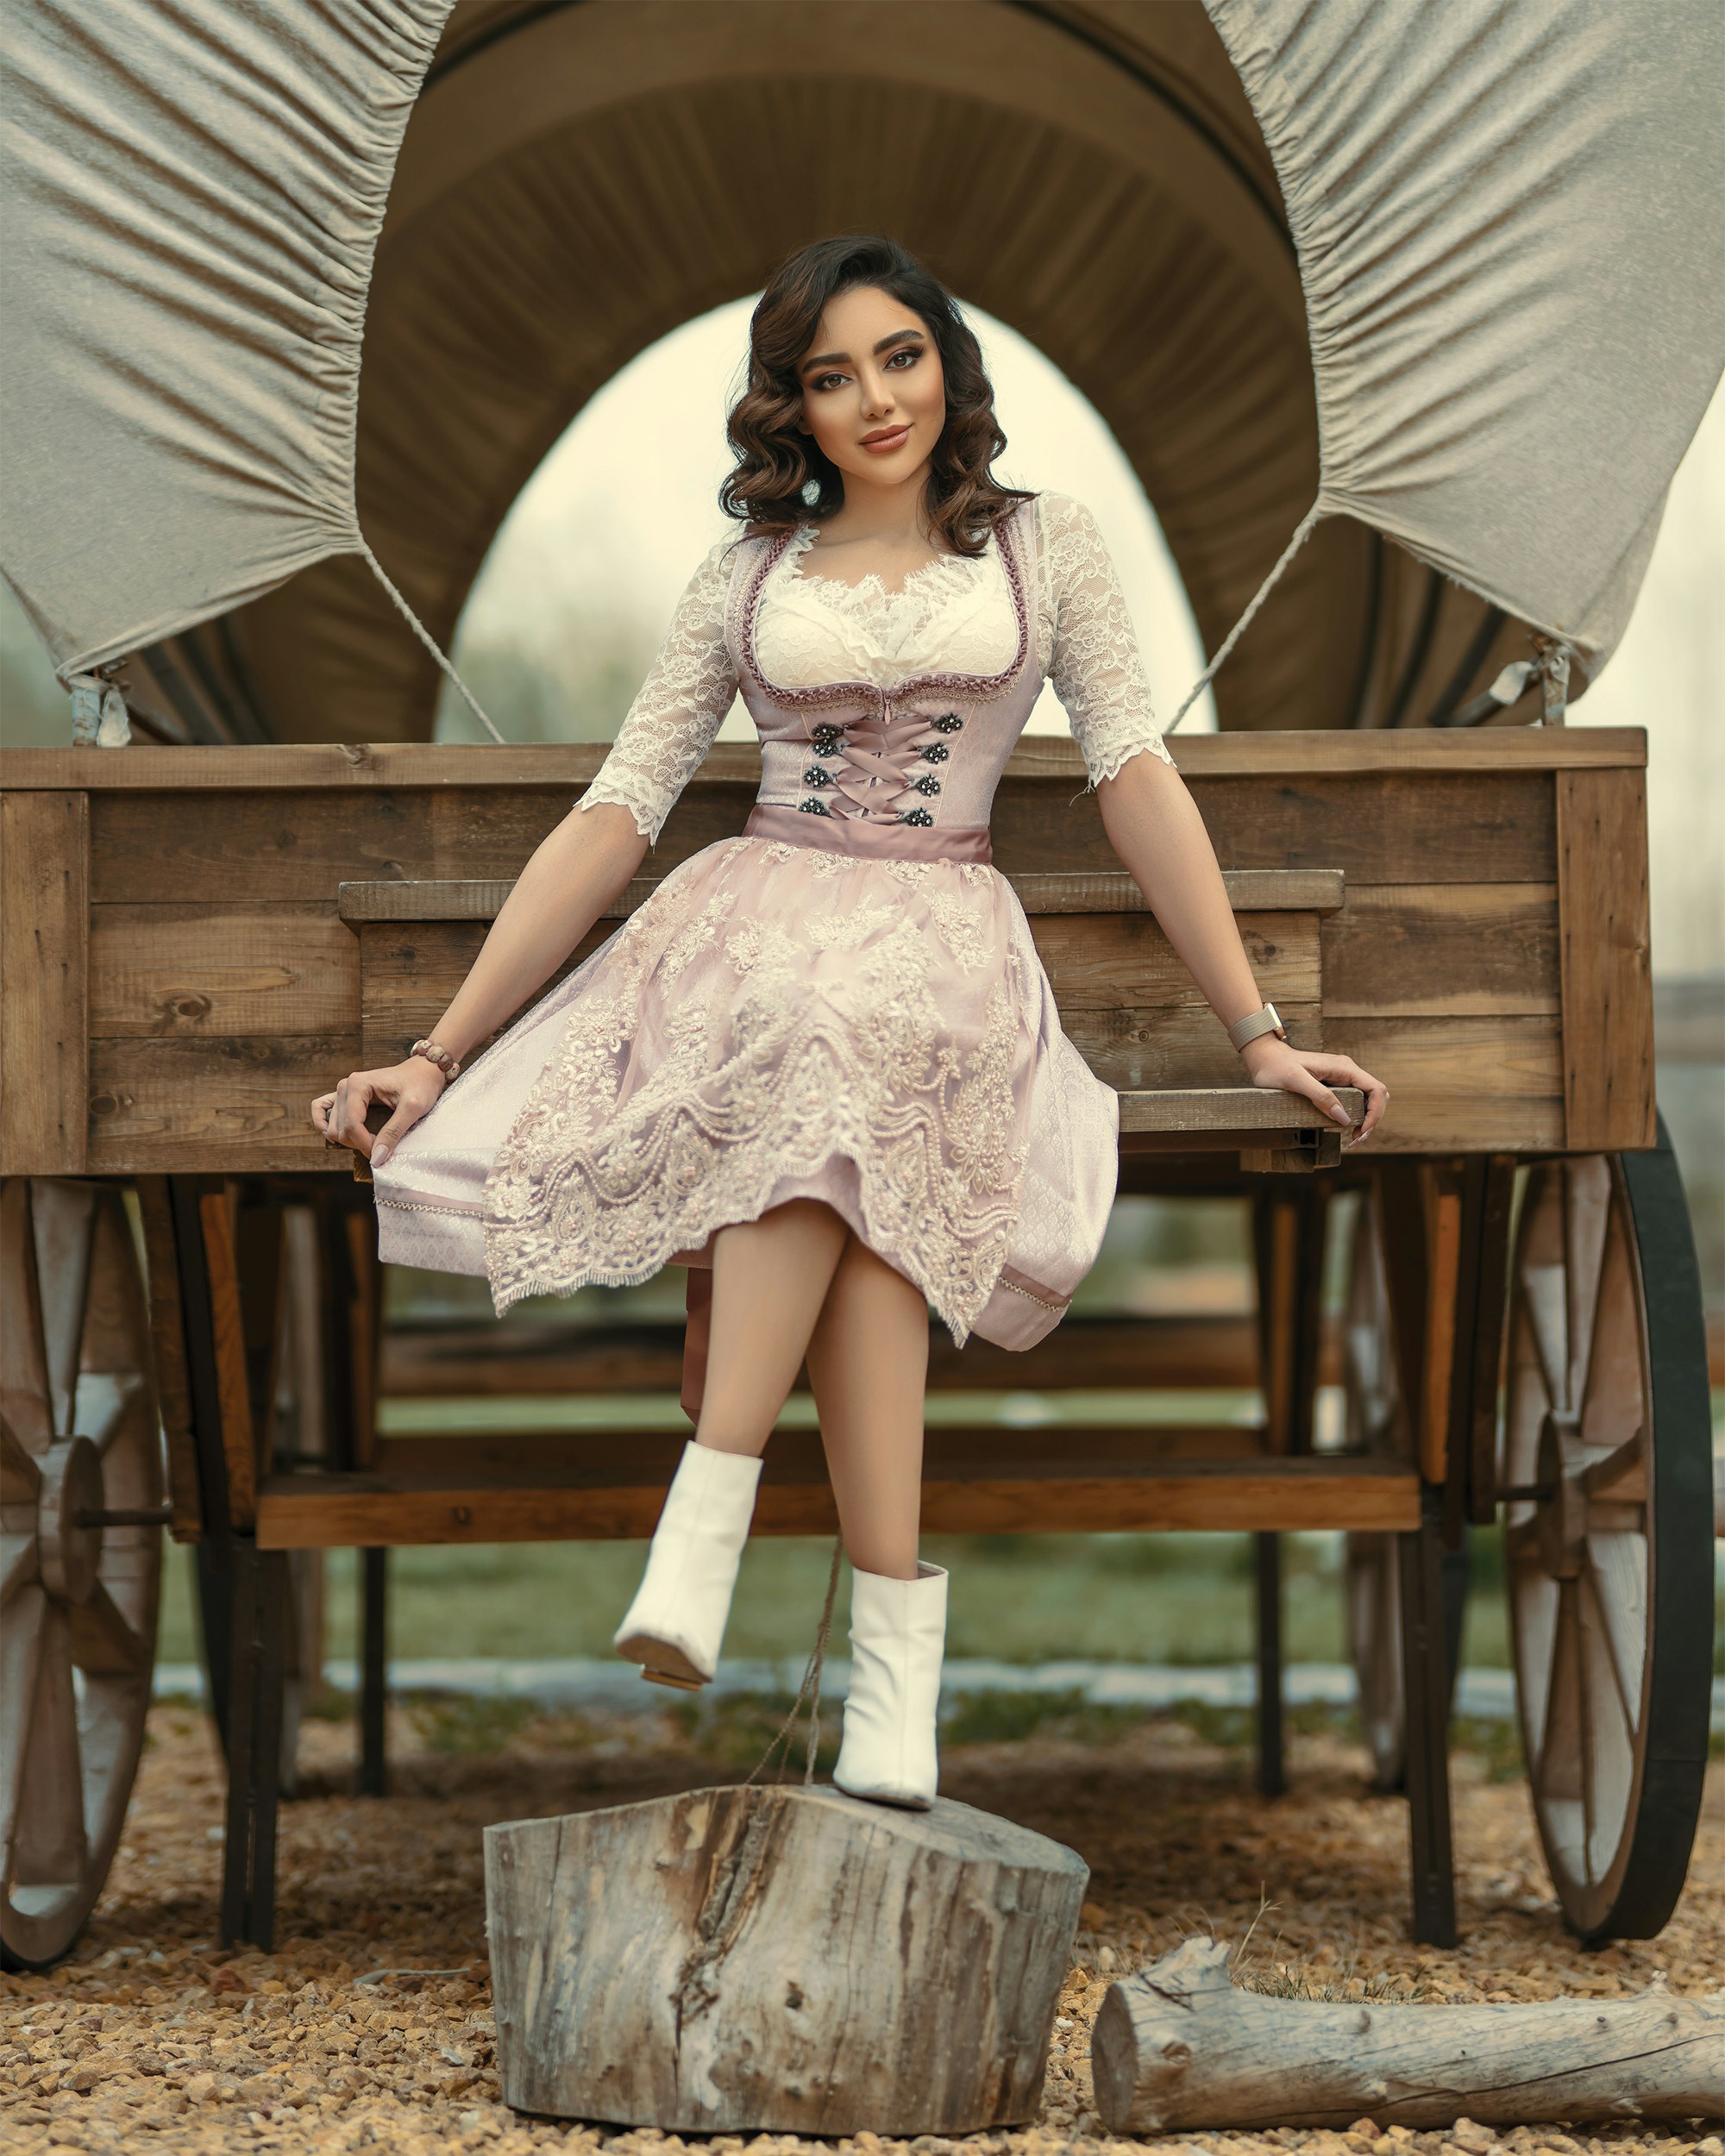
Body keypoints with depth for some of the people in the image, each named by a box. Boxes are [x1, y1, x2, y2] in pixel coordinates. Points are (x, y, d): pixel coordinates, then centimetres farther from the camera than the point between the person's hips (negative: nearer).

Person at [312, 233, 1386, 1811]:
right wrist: (438, 1053, 5)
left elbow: (1137, 780, 8)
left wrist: (1257, 1030, -1)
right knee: (817, 1036, -38)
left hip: (945, 941, 0)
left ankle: (711, 1506, -39)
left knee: (843, 1068, -39)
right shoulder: (747, 578, 18)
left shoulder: (1044, 545, 16)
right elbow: (616, 812, 13)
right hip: (753, 921, 0)